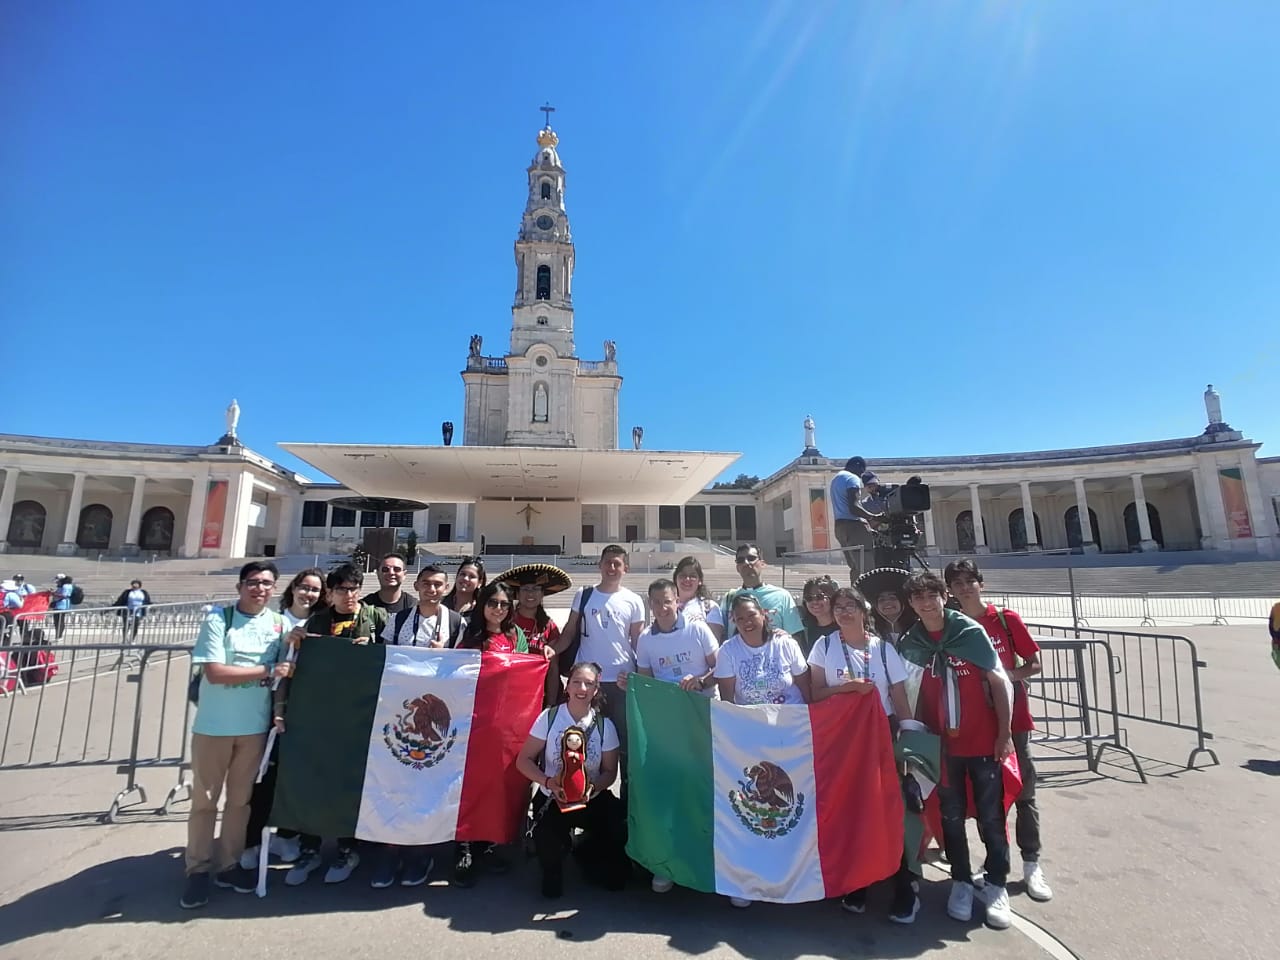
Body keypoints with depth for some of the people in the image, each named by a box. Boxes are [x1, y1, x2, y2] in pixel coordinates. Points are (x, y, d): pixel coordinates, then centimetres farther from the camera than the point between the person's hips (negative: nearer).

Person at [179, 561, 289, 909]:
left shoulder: (279, 623, 0)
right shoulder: (217, 619, -11)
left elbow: (289, 666, 8)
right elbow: (214, 672, -18)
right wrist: (266, 670, -20)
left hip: (255, 726, 3)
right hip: (213, 725, -3)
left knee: (240, 799, 15)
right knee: (204, 801, 10)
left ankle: (228, 864, 30)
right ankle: (198, 870, 26)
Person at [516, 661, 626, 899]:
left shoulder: (605, 726, -6)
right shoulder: (549, 717, -11)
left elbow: (610, 771, 1)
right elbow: (524, 760, -7)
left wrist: (593, 788, -21)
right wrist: (548, 782, -23)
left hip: (592, 798, 2)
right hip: (552, 799, -1)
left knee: (620, 831, -19)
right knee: (549, 846, -27)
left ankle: (589, 853, 19)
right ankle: (553, 870, 14)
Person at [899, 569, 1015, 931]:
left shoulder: (971, 632, -10)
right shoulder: (910, 644, -3)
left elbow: (999, 682, -6)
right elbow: (913, 696, 4)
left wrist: (1004, 733, -8)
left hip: (983, 740, -2)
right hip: (942, 745, 2)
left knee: (990, 815, 8)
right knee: (952, 816, 12)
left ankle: (996, 885, 26)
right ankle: (961, 881, 29)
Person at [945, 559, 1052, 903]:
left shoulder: (1006, 619, -5)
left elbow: (1034, 664, -2)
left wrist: (1012, 675, -18)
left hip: (1011, 715, -1)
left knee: (1023, 788, 7)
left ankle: (1031, 864, 20)